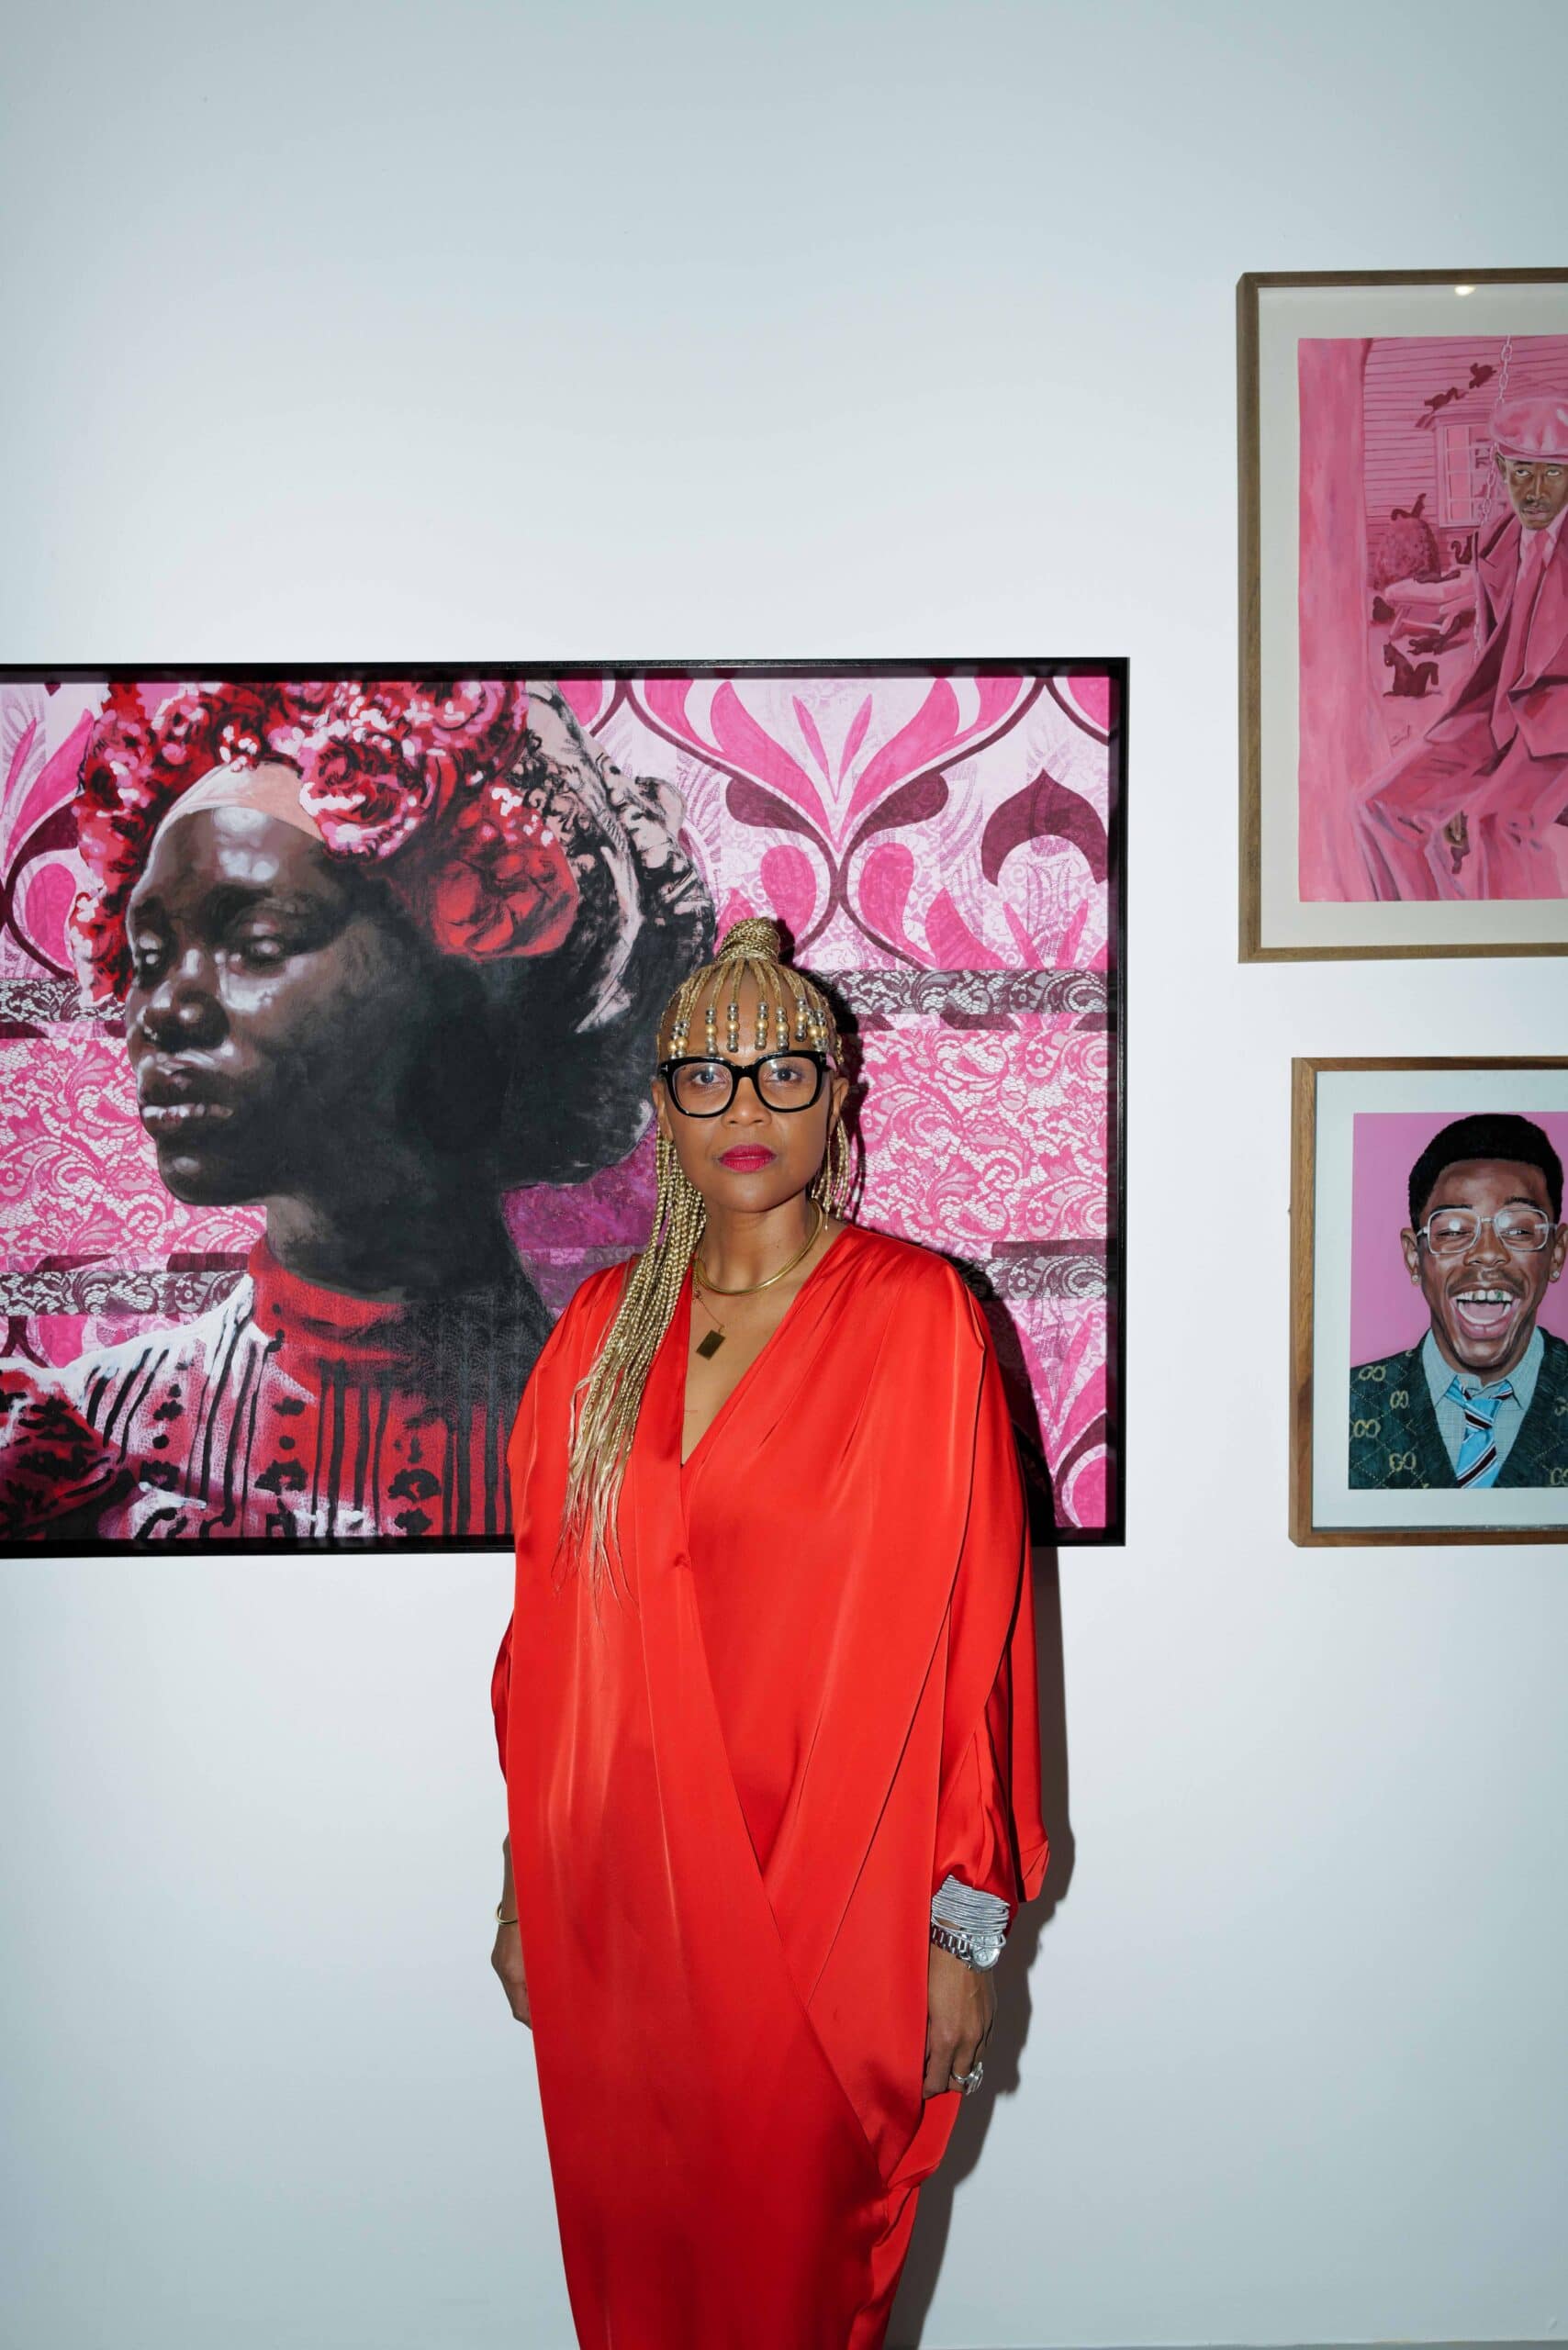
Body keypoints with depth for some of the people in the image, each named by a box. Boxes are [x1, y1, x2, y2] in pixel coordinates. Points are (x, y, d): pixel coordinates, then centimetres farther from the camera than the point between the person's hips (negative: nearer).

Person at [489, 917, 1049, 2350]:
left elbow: (975, 1630, -8)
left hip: (831, 1898, -3)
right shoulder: (606, 1324, 5)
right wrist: (528, 1881, 10)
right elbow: (548, 1635, 8)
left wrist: (968, 1923, -8)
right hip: (619, 1899, 4)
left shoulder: (920, 1317, -7)